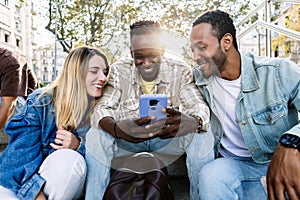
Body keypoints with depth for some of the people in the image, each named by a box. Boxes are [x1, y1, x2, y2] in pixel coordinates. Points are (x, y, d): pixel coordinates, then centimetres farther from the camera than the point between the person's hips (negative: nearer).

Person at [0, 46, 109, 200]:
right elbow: (21, 153, -18)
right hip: (18, 184, -1)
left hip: (66, 186, 2)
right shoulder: (41, 101, -11)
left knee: (69, 159, -30)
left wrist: (78, 146, -25)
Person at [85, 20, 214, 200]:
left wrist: (192, 122, -48)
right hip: (128, 138, 0)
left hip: (167, 137, 0)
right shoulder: (119, 70, -11)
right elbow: (102, 109, -20)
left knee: (204, 137, -27)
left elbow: (200, 108, -20)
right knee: (95, 136, -27)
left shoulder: (180, 71, -11)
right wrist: (116, 129, -45)